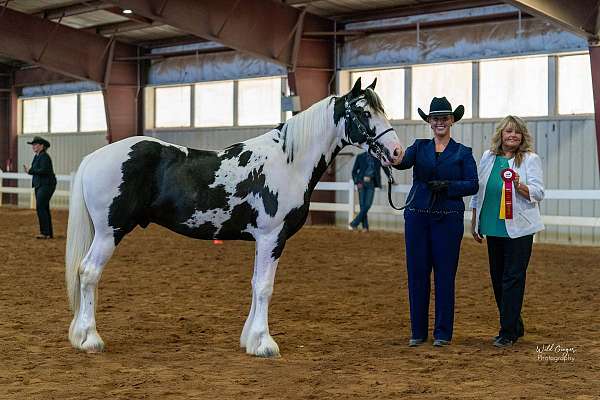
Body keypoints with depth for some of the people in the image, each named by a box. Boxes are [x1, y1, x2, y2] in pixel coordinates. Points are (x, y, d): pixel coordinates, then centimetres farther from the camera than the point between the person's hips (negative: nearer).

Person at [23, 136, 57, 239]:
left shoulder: (44, 157, -16)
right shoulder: (37, 156, 15)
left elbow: (43, 171, -25)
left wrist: (31, 171, -19)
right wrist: (29, 170, 3)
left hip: (46, 185, -11)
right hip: (39, 185, 11)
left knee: (40, 207, -13)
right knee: (44, 208, 13)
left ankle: (45, 232, -12)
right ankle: (49, 233, 18)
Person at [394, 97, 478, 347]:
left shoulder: (463, 153, 5)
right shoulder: (420, 147, 8)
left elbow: (473, 185, -2)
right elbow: (403, 162, -11)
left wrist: (447, 186, -17)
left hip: (448, 218, -2)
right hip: (417, 216, 2)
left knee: (445, 274, 2)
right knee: (417, 273, 5)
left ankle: (443, 333, 11)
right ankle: (418, 331, 14)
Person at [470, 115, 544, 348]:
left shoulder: (531, 159, -3)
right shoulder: (488, 158, 9)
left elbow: (538, 193, -9)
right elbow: (478, 191, 16)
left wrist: (519, 186, -27)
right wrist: (474, 222, 15)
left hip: (519, 229, -5)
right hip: (493, 228, 5)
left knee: (513, 278, -5)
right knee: (497, 278, 10)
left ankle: (508, 333, 0)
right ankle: (515, 326, 24)